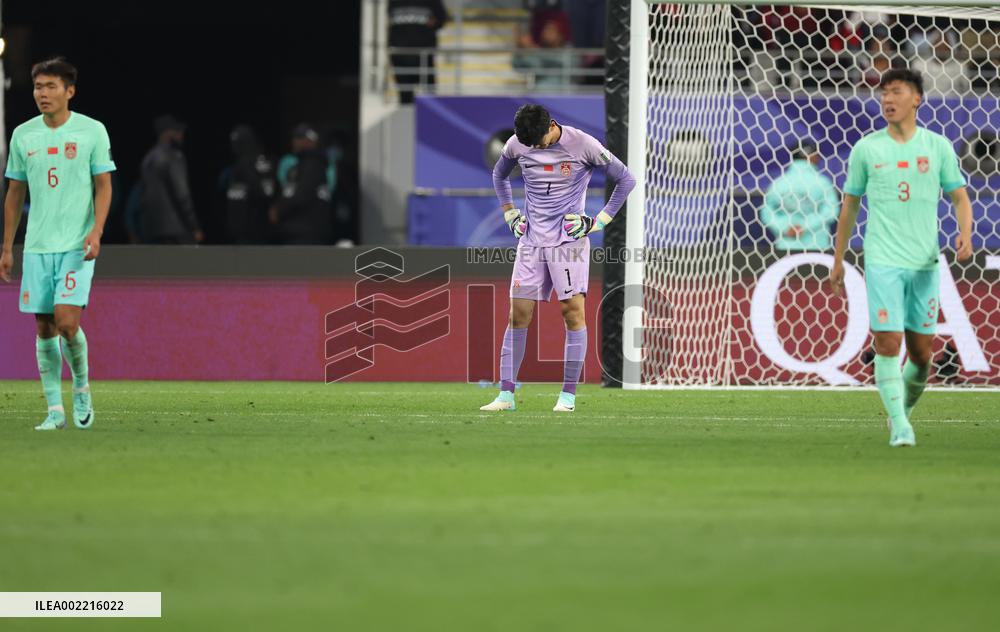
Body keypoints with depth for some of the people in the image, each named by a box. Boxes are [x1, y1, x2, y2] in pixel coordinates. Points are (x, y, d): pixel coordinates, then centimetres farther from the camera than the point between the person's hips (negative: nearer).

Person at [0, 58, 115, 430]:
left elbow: (104, 187, 1)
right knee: (44, 328, 2)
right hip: (37, 246, 4)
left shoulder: (92, 131, -2)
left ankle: (82, 388, 9)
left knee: (67, 321, -16)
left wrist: (96, 231, -14)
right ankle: (55, 410, 9)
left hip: (77, 245, -4)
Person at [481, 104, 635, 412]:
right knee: (518, 315, -1)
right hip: (531, 242, 3)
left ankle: (568, 395, -4)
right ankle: (506, 394, 1)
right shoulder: (516, 145, 1)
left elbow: (625, 179, -2)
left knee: (573, 312, -8)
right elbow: (499, 175, 24)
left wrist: (600, 221, -5)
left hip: (569, 240, -3)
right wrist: (509, 214, 13)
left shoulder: (582, 144, -10)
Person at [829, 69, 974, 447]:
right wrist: (838, 260, 13)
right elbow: (850, 206, 11)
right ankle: (899, 427, -9)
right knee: (887, 342, -13)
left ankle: (904, 407, 31)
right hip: (882, 261, -2)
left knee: (921, 352, 6)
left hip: (924, 264, 2)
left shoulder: (938, 147, 4)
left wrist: (965, 233, -13)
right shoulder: (866, 149, 3)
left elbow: (959, 197, 8)